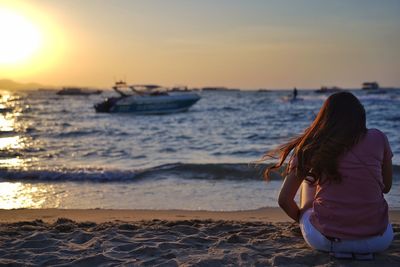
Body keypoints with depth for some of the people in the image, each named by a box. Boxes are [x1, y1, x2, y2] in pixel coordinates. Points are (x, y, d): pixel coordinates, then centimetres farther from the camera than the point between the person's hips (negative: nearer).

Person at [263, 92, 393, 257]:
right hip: (378, 241, 1)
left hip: (324, 241, -1)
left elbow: (284, 200, 4)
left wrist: (301, 218, 24)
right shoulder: (378, 139, 4)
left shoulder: (311, 147, 2)